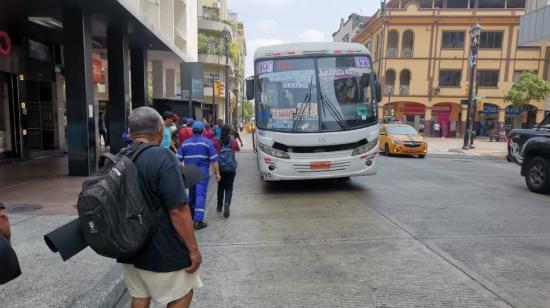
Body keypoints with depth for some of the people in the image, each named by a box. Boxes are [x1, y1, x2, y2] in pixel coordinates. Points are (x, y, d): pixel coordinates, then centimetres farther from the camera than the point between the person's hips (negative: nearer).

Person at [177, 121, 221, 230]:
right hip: (202, 173, -4)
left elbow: (178, 159, 5)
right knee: (201, 195, -6)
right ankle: (198, 220, -12)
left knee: (191, 194, 19)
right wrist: (217, 173, 0)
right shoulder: (207, 142, -3)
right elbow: (214, 160, -6)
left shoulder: (185, 143, 6)